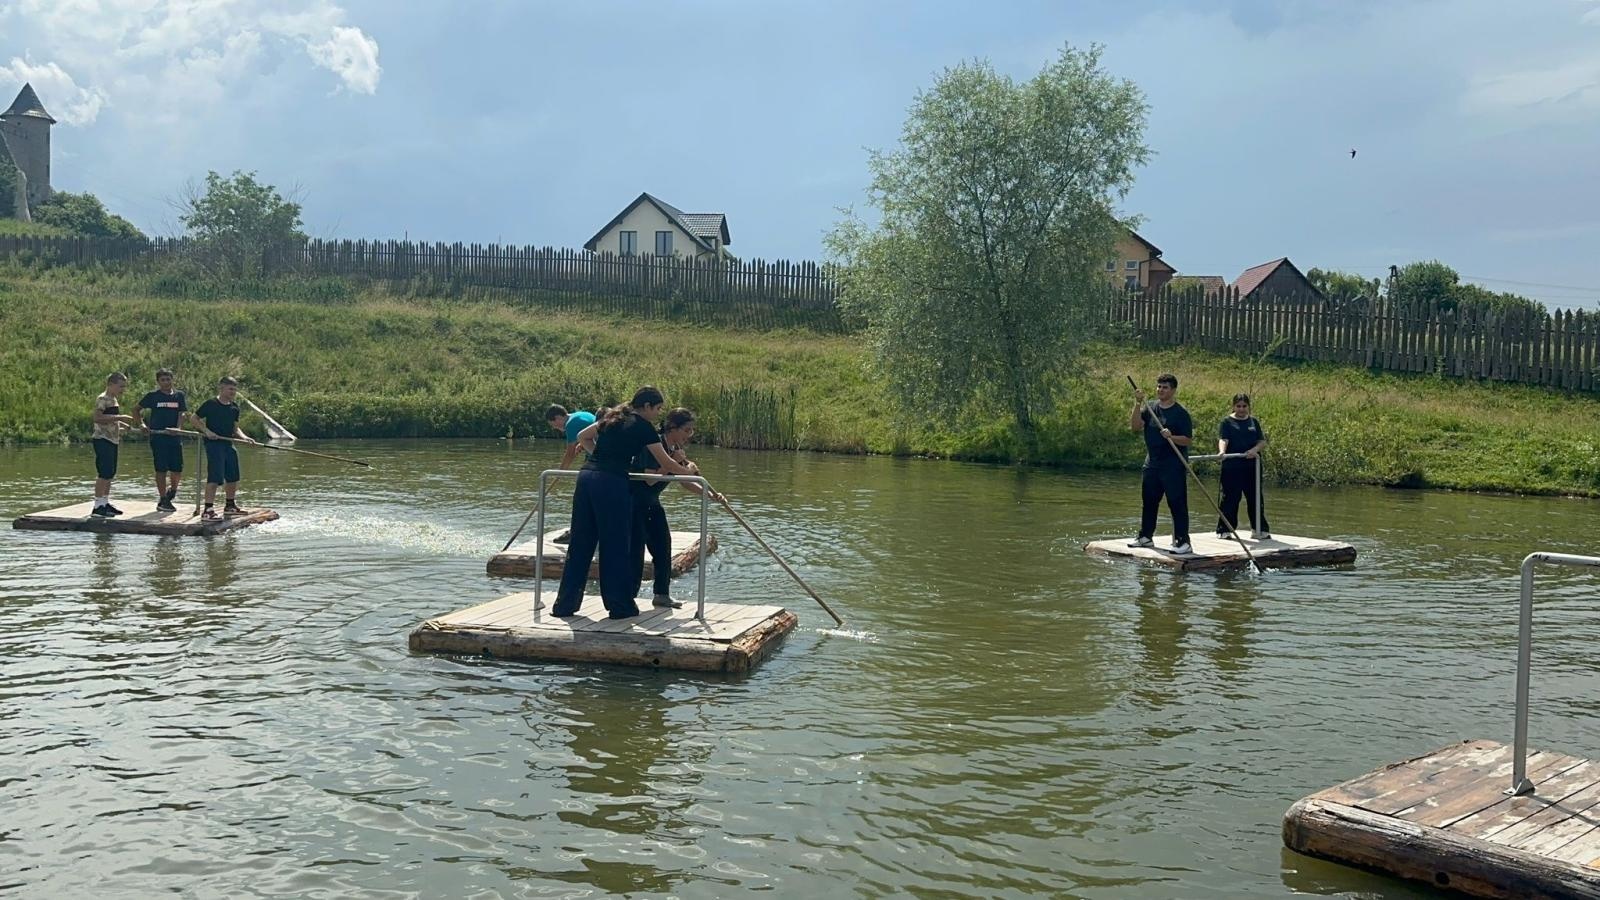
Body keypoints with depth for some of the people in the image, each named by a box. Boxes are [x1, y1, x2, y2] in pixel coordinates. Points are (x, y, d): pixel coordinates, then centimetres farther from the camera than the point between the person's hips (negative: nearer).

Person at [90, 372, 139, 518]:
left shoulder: (114, 399, 17)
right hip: (103, 440, -10)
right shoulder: (102, 399, -12)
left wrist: (125, 425, 15)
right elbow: (97, 418, -26)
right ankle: (98, 506, -9)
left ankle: (105, 503, 17)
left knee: (110, 474, 11)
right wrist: (120, 417, -27)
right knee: (104, 473, -10)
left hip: (112, 440, 10)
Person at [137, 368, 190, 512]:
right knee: (161, 469, -1)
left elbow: (183, 413, 0)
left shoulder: (179, 396, 9)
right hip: (158, 437, -2)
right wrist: (142, 423, -5)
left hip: (175, 437, 2)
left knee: (177, 469, 2)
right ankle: (163, 500, 5)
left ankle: (172, 489, 31)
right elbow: (138, 409, 10)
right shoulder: (153, 396, 4)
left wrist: (177, 427, -17)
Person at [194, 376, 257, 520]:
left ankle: (230, 506, 28)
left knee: (233, 477, 13)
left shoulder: (234, 407, 11)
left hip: (228, 444, 7)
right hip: (213, 444, -7)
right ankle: (208, 509, -12)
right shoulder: (210, 404, -7)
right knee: (214, 477, -13)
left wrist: (244, 437, -2)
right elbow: (195, 418, -2)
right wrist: (206, 431, -15)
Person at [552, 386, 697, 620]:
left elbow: (582, 437, 28)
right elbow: (666, 463, 5)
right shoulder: (643, 427, 2)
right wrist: (688, 471, 22)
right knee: (616, 546, 3)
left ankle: (565, 604, 16)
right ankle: (620, 605, 11)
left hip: (587, 476, 7)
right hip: (612, 483, -7)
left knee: (580, 543, 11)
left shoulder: (613, 418, 21)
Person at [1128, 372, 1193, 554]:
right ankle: (1145, 537, 27)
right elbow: (1135, 426, -5)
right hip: (1152, 464, 6)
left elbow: (1188, 439, -9)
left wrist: (1171, 437, -26)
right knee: (1149, 502, 15)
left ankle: (1183, 541, -3)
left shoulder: (1180, 413, -7)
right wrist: (1138, 404, -14)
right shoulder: (1149, 408, 8)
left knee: (1177, 504, -5)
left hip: (1174, 466, -6)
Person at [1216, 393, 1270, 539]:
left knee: (1255, 498, 6)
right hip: (1232, 467, -4)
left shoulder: (1253, 421, 14)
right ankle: (1224, 530, 5)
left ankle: (1260, 530, 13)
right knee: (1230, 498, -2)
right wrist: (1222, 451, -35)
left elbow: (1263, 442, 8)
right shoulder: (1227, 421, 2)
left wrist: (1254, 450, -13)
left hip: (1252, 466, 4)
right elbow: (1223, 439, -14)